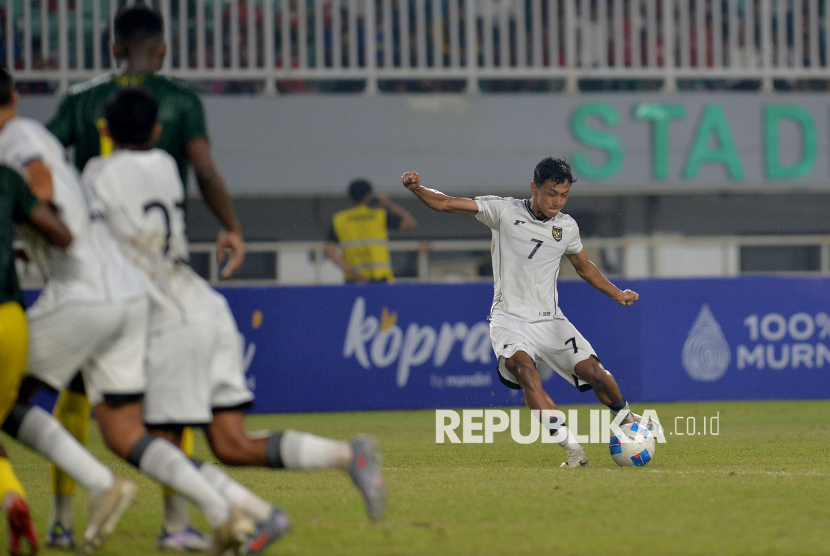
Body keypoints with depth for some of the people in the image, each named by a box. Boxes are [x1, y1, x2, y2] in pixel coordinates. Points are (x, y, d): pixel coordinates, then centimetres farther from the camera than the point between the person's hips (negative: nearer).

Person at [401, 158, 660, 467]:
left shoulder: (567, 227, 6)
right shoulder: (504, 211, -4)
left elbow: (584, 267, 25)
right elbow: (446, 204, -9)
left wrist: (617, 294, 18)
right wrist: (417, 189, -27)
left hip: (549, 320, 3)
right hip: (509, 318, -3)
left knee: (592, 370, -13)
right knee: (523, 367, -32)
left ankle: (624, 416, 22)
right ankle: (571, 448, -35)